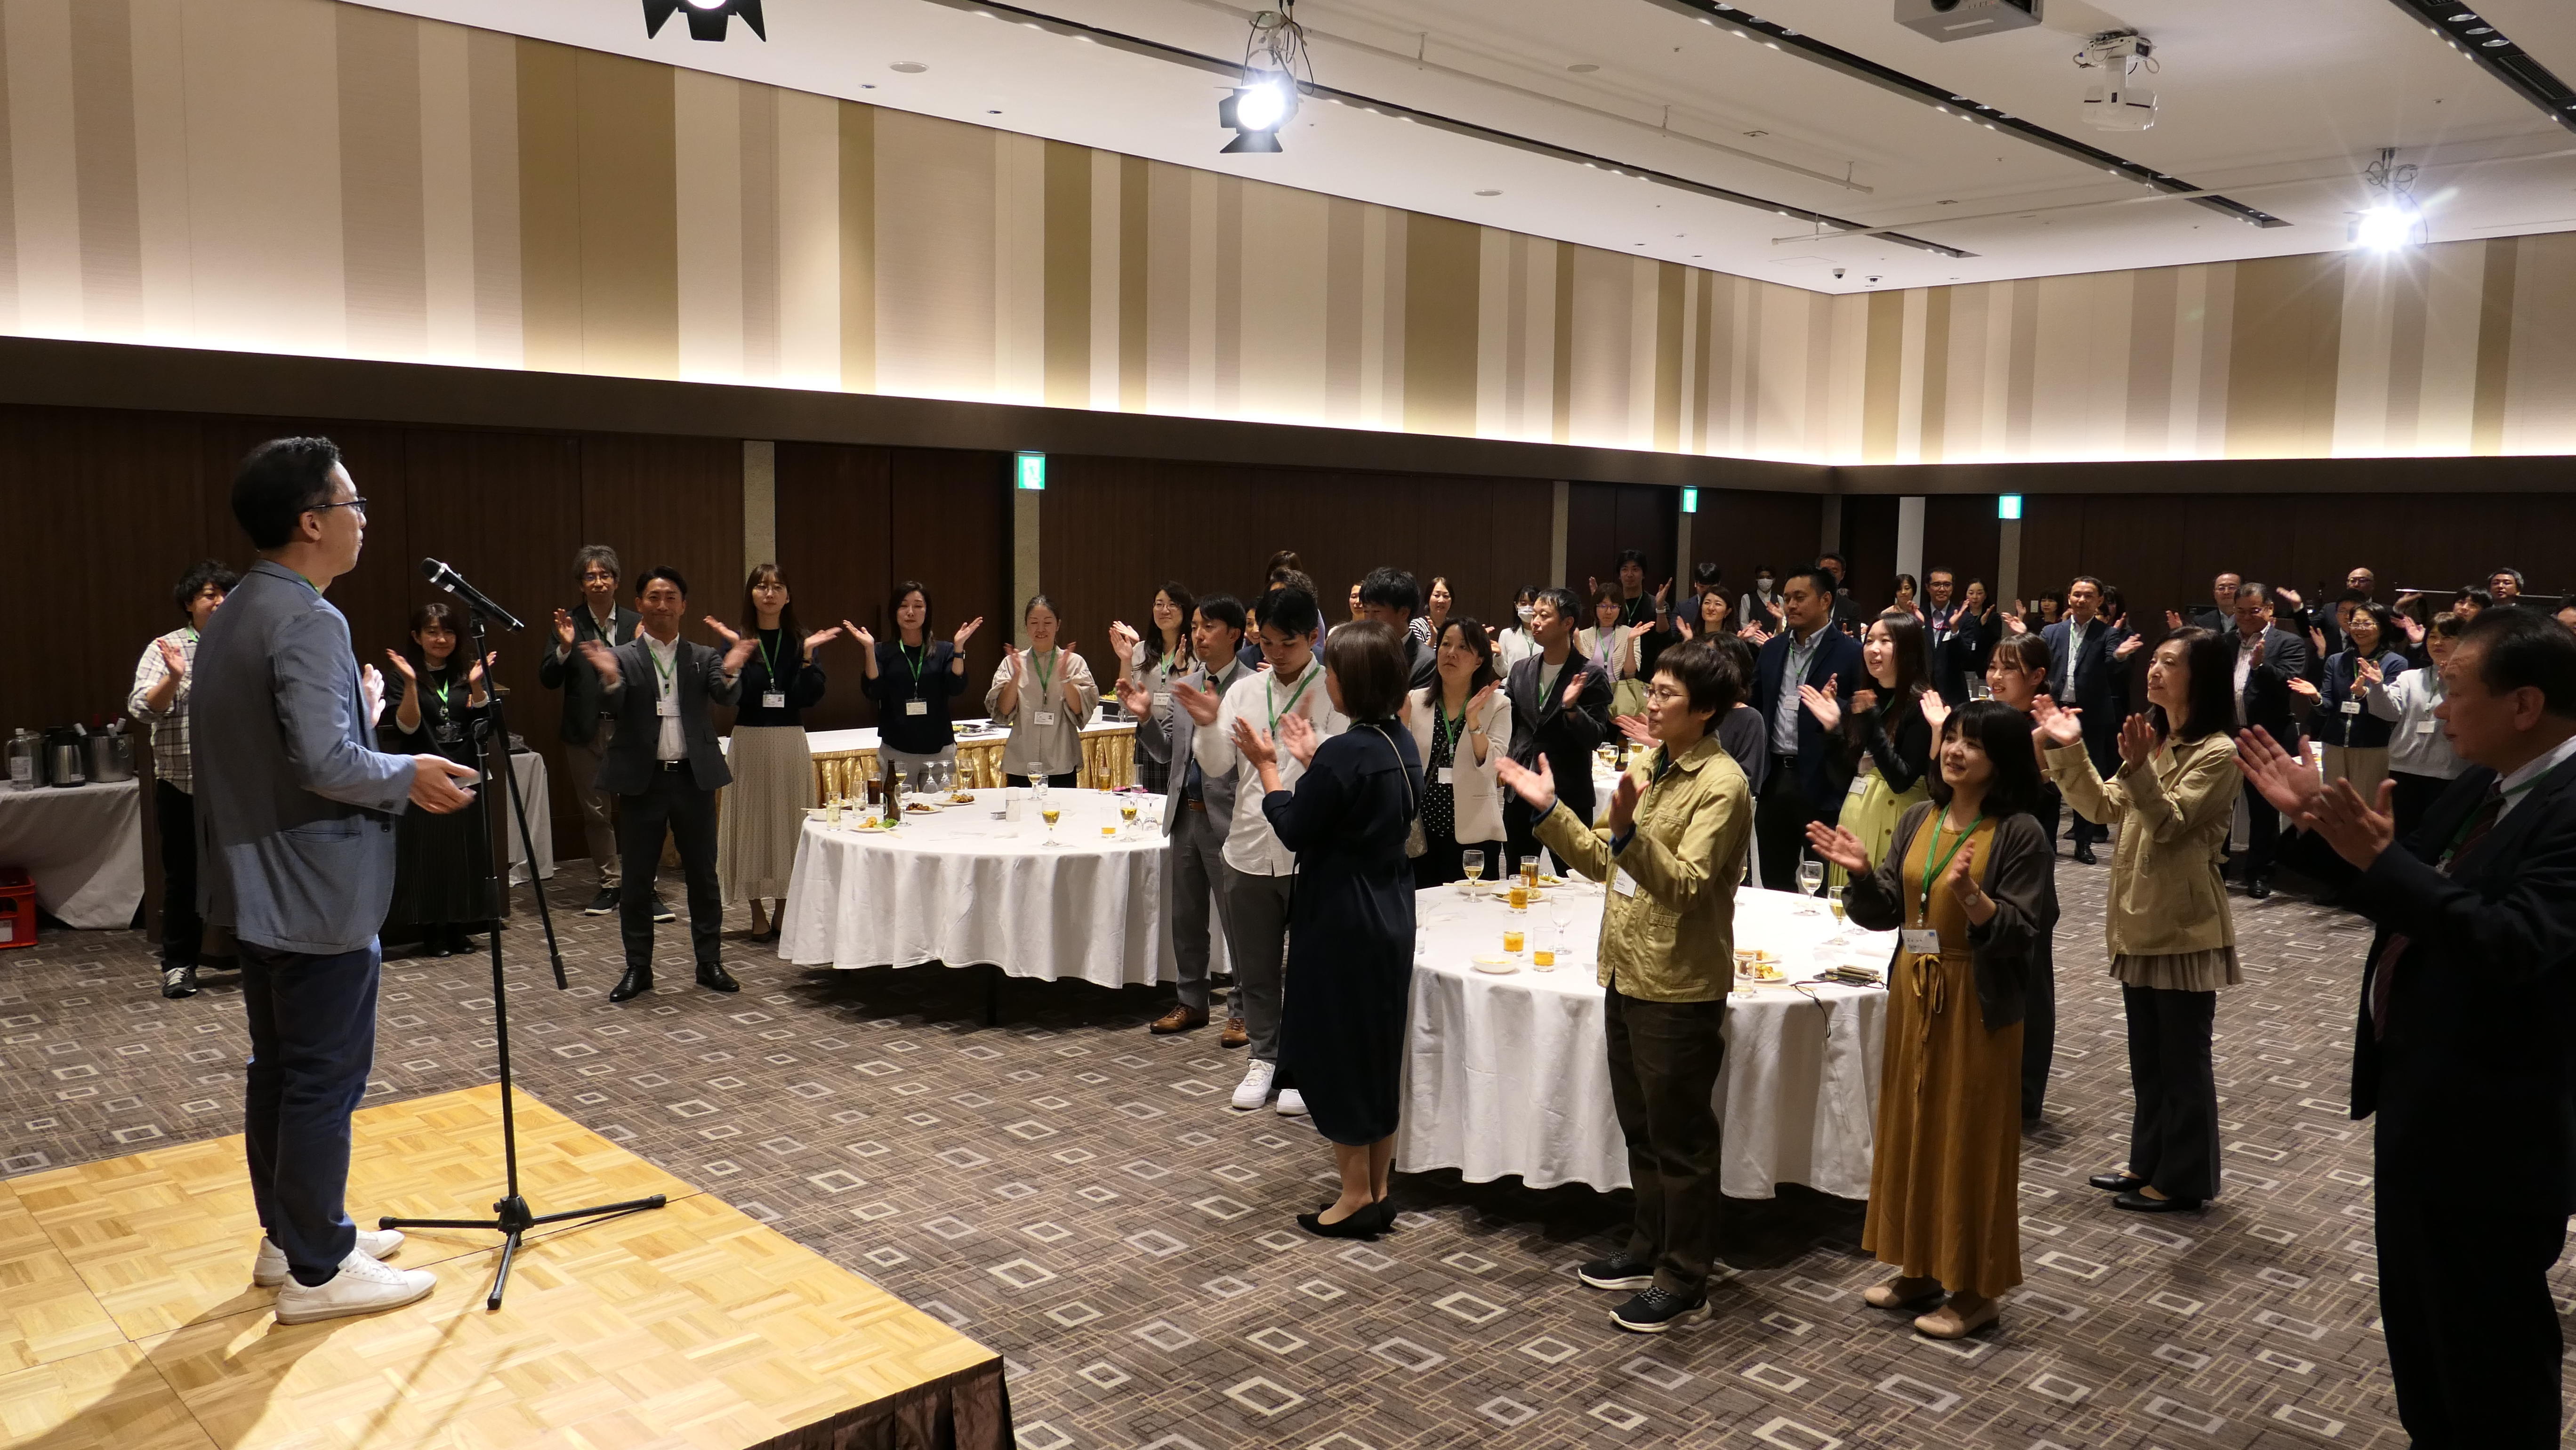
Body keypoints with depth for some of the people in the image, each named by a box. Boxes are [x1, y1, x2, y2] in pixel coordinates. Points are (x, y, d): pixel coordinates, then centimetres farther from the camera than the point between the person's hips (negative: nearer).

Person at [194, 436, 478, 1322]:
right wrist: (409, 776, -12)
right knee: (325, 1080, 0)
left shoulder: (230, 617, 11)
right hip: (315, 892, -10)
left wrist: (360, 713, 14)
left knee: (278, 1070, 18)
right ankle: (317, 1273, 9)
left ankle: (289, 1236, 30)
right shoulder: (307, 620, -20)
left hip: (257, 885, 10)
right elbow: (325, 762, -27)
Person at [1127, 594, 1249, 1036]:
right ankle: (1192, 1002, 32)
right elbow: (1169, 751, 15)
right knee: (1185, 916, 17)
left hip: (1227, 816, -7)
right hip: (1185, 813, 7)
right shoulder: (1182, 685, 9)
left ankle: (1245, 1011, 17)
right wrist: (1144, 717, 0)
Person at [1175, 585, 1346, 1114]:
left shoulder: (1334, 694, -6)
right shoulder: (1244, 690, 6)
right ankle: (1264, 1057, 31)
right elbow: (1217, 764, 2)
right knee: (1255, 965, 15)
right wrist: (1209, 727, -16)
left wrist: (1308, 733, -30)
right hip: (1250, 847, 4)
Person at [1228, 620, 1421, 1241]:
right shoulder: (1401, 742, 5)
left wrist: (1266, 765, -2)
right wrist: (1313, 760, 16)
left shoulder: (1345, 754, -22)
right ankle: (1377, 1191, 25)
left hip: (1344, 920, -9)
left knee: (1337, 1052, 4)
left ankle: (1356, 1196, 13)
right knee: (1379, 1051, 15)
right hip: (1390, 913, 9)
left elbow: (1294, 830, -14)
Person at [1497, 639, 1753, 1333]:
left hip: (1680, 987, -9)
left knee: (1679, 1137, 3)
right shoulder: (1651, 769, 11)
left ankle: (1684, 1282, 15)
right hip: (1628, 974, 9)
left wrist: (1628, 830, -40)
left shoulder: (1721, 784, -16)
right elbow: (1605, 862, 15)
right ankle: (1650, 1248, 35)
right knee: (1640, 1125, 20)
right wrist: (1549, 808, 7)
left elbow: (1687, 884, -26)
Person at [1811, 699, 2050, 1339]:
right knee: (1911, 1132, 15)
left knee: (1969, 1140, 3)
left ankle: (1976, 1290, 18)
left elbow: (2022, 934, -17)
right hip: (1912, 996, 6)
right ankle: (1921, 1268, 30)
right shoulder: (1919, 819, 6)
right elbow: (1884, 914, 7)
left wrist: (1972, 896, -33)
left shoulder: (2020, 832, -12)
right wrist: (1862, 873, -11)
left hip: (1977, 1006, -6)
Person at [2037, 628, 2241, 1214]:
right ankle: (2149, 1162, 29)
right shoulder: (2153, 738, 10)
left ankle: (2184, 1178, 16)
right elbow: (2104, 806, 8)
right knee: (2147, 1056, 17)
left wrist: (2138, 769, -37)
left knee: (2182, 1059, 4)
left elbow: (2170, 823, -22)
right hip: (2140, 919, 8)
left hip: (2184, 926, -8)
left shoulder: (2217, 753, -15)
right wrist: (2069, 750, -4)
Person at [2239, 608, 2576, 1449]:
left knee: (2492, 1348, 9)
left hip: (2489, 1128, -9)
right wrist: (2316, 824, 1)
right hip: (2417, 1100, 9)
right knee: (2419, 1323, 25)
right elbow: (2398, 902, 13)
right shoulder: (2482, 788, 6)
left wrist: (2384, 858, -34)